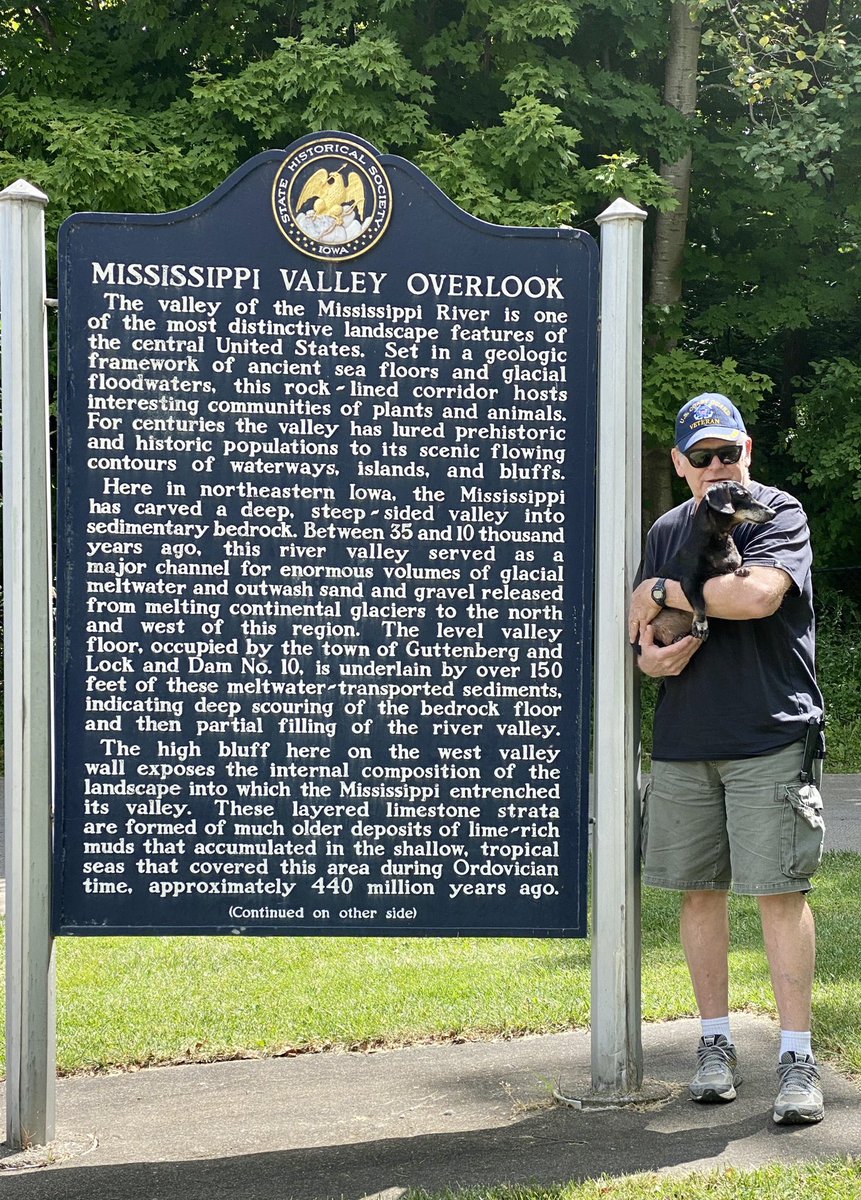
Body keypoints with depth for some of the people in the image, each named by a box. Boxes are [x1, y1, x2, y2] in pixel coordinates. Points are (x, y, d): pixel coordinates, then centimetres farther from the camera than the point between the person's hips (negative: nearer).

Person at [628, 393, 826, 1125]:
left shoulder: (779, 514, -3)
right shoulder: (668, 531, 14)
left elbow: (757, 594, -22)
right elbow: (641, 631, 17)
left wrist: (662, 592, -11)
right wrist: (648, 655, -7)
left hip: (770, 737, -5)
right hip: (683, 740, 5)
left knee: (779, 891, -6)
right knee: (698, 891, 7)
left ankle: (797, 1057, 0)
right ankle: (716, 1044, 18)